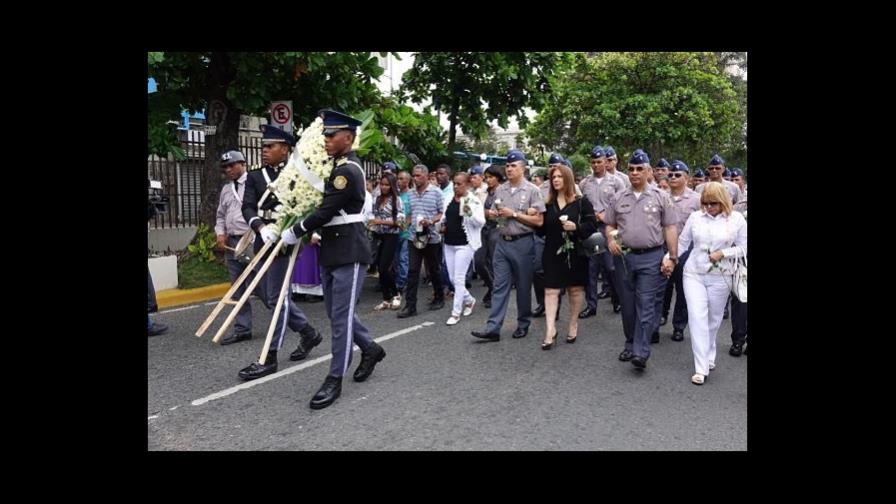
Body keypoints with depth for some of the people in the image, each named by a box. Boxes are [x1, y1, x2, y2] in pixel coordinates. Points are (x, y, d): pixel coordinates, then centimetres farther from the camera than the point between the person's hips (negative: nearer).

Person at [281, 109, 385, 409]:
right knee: (337, 311, 17)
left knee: (340, 316, -4)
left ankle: (335, 380, 5)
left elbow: (326, 211, -20)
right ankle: (370, 349, 35)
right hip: (331, 251, 10)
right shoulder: (338, 165, 14)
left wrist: (295, 232, -8)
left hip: (349, 252, -10)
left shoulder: (347, 171, -17)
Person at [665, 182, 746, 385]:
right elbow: (683, 242, 10)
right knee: (697, 318, -9)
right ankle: (701, 368, -7)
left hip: (720, 277, 0)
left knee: (713, 319, 11)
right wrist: (669, 258, 1)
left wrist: (723, 253, -13)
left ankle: (708, 357, 35)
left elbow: (743, 247, 2)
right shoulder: (695, 217, 3)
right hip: (694, 274, 0)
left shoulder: (737, 219, -1)